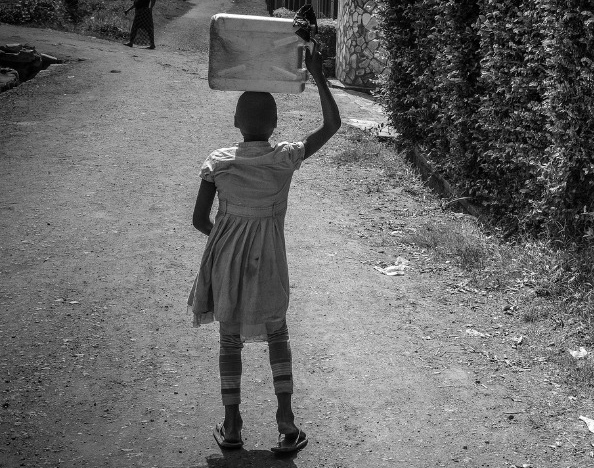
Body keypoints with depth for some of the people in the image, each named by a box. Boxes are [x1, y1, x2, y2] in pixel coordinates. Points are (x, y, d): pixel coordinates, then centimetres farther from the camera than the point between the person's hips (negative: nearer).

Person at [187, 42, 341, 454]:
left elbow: (199, 219, -7)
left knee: (230, 340, 14)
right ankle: (286, 421, 14)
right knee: (278, 336, 18)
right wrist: (318, 76, -5)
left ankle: (232, 426, 20)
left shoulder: (218, 162, -10)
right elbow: (333, 125, -6)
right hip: (267, 263, -1)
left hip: (226, 260, 1)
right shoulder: (286, 159, -14)